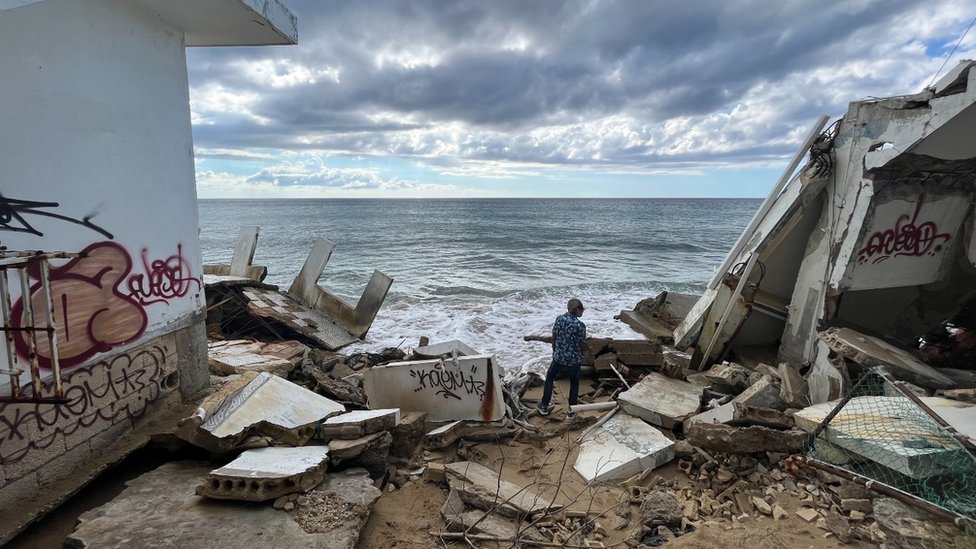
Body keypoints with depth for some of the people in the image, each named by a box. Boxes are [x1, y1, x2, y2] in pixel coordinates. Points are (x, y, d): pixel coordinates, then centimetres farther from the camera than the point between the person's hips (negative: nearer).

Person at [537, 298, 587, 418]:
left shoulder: (559, 319, -8)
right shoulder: (580, 325, -20)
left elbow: (554, 338, 2)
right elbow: (583, 345, -12)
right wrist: (583, 351, 12)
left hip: (559, 357, 3)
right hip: (574, 359, -3)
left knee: (549, 378, 22)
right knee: (574, 383, 18)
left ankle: (544, 407, 27)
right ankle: (571, 410, 26)